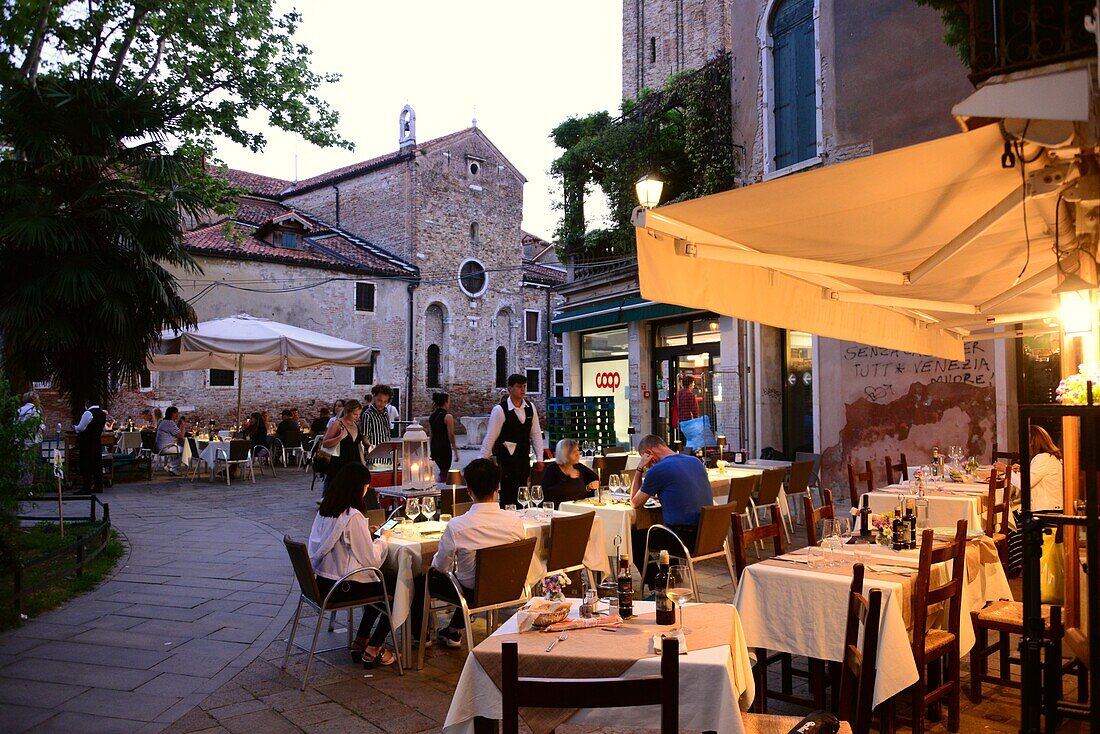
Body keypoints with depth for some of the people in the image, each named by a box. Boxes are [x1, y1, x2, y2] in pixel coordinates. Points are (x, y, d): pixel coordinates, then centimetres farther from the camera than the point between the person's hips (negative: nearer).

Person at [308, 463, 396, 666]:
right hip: (341, 588, -9)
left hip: (322, 582, 9)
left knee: (379, 584, 27)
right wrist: (382, 539, -1)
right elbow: (371, 559, -18)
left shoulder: (324, 510, 4)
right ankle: (373, 650, 13)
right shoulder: (353, 516, -21)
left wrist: (366, 533, 13)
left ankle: (360, 642, 30)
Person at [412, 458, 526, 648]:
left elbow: (441, 566, -10)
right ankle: (454, 632, 46)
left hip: (471, 594, -4)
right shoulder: (515, 521, -18)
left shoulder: (456, 526, -27)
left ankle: (420, 635, 39)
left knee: (423, 579, 21)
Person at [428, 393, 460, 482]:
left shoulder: (431, 416, 8)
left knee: (443, 470, 21)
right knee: (445, 473, 0)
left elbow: (431, 435, 13)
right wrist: (456, 452, -10)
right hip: (444, 448, -7)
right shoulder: (448, 417, -13)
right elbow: (451, 435, -14)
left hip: (434, 447, 7)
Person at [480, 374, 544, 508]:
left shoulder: (530, 408, 3)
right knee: (507, 496, -3)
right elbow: (490, 437, -11)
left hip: (524, 457, 5)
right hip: (506, 460, -5)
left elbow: (536, 434, 8)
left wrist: (539, 458, 6)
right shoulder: (499, 410, -13)